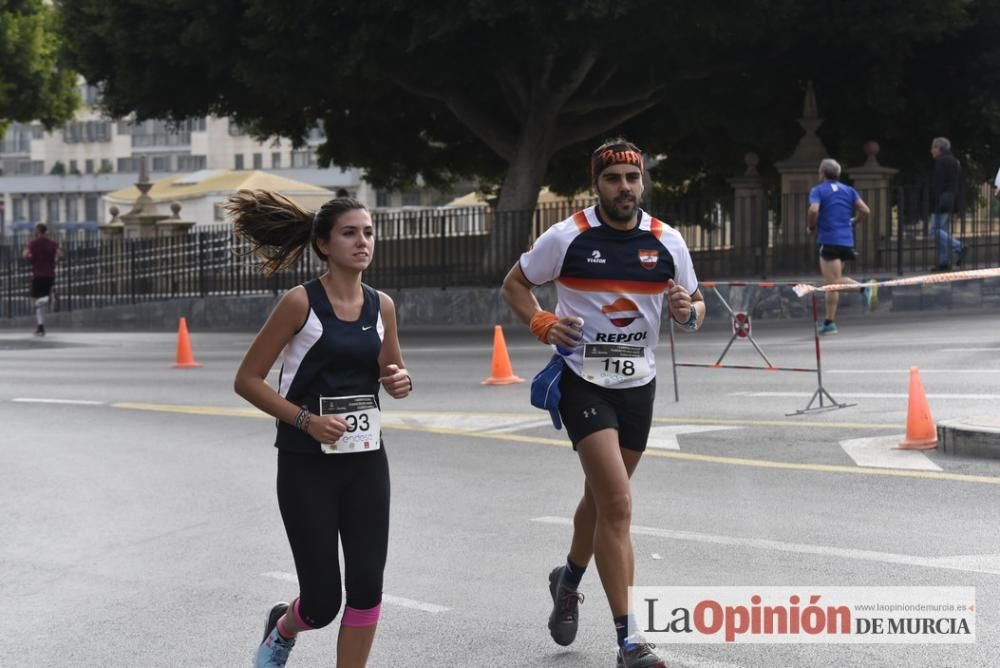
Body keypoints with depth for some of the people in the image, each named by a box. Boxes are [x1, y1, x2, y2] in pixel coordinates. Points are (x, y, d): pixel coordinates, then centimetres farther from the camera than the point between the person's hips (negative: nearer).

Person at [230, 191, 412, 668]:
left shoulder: (381, 306, 4)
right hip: (307, 465, -4)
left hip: (365, 460, 5)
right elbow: (247, 380, -9)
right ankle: (282, 629, 36)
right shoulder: (301, 302, -11)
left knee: (367, 587, -2)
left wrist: (400, 382, -5)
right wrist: (307, 420, -19)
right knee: (323, 600, 1)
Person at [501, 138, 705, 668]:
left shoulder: (667, 242, 0)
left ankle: (569, 580, 49)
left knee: (602, 498, 20)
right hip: (583, 382, -5)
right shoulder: (567, 237, -9)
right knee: (617, 504, -15)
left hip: (638, 385, 5)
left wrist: (688, 311, -13)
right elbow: (515, 284, 4)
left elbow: (694, 305, 11)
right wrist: (543, 324, -14)